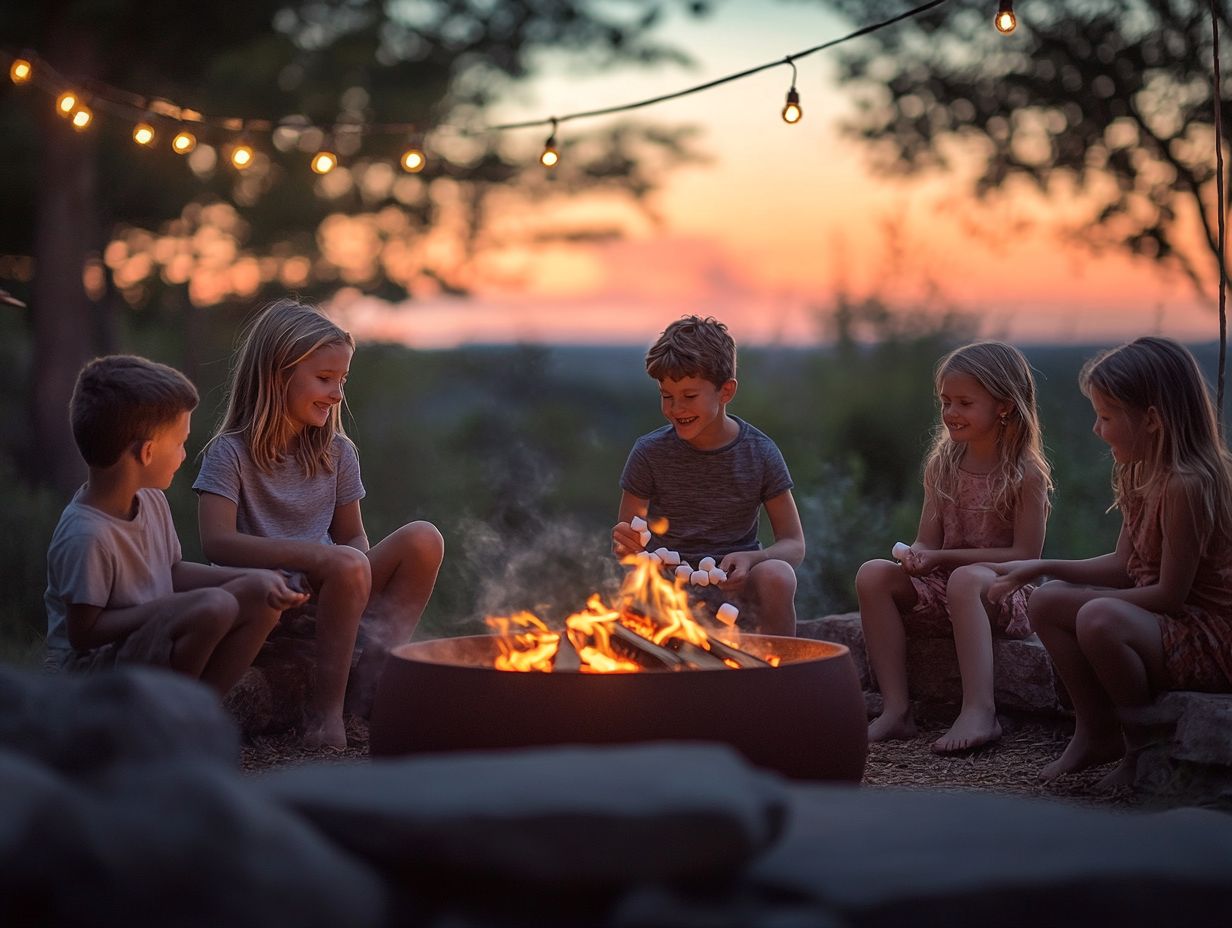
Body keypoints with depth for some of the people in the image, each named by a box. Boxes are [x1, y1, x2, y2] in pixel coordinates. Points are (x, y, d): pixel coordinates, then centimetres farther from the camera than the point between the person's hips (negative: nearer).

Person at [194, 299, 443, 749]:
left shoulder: (336, 453, 10)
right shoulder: (231, 454, -7)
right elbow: (217, 542, -19)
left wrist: (364, 581, -11)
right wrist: (315, 555, -27)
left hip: (326, 592, 6)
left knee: (423, 539, -15)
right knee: (348, 565, -34)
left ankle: (371, 678, -15)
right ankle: (327, 707, -23)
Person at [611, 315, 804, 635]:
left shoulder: (760, 453, -2)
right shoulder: (650, 453, -1)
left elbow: (794, 545, -1)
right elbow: (625, 540, 4)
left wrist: (749, 559, -23)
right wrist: (626, 545, -23)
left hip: (735, 585, 1)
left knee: (777, 576, -33)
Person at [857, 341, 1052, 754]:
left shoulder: (1026, 474, -8)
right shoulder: (942, 465, 9)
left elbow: (1025, 555, -13)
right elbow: (928, 541, 7)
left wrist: (943, 557, -17)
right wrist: (915, 555, -20)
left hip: (1003, 595, -6)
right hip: (940, 590, 6)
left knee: (965, 579, -38)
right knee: (872, 574, -19)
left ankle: (979, 712, -44)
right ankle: (896, 709, -25)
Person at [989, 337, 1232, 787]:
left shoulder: (1186, 484, -25)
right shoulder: (1139, 475, 6)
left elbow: (1169, 594, -23)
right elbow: (1124, 566, 11)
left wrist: (1087, 600, -14)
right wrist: (1040, 568, 6)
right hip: (1169, 625, 11)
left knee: (1099, 620, -34)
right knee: (1047, 601, 9)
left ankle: (1143, 747, -11)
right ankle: (1096, 733, 15)